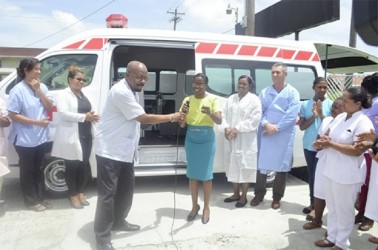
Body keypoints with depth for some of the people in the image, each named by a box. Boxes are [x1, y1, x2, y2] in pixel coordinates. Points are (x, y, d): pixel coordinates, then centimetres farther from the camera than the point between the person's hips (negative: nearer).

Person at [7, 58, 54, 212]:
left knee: (38, 169, 17)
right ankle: (31, 201, 21)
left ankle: (39, 198, 29)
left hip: (40, 137, 6)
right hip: (24, 139, -6)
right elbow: (13, 115, -15)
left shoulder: (42, 87, 3)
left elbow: (49, 107, -2)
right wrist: (36, 122, -20)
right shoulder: (18, 90, -15)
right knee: (27, 170, 9)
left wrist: (38, 90, -13)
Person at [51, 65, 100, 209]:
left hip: (86, 135, 7)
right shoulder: (63, 95, -6)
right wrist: (84, 117, -24)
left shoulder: (84, 95, 17)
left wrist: (92, 116, -1)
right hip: (71, 137, -7)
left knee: (84, 165, 12)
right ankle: (73, 195, 19)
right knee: (72, 166, 5)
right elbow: (63, 113, -19)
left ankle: (80, 192, 29)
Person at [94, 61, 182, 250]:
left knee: (126, 188, 18)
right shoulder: (121, 92, -21)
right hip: (110, 150, -10)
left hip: (125, 150, 10)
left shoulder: (132, 91, 10)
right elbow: (144, 118, -21)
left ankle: (118, 222, 37)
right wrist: (172, 117, -12)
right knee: (107, 193, -2)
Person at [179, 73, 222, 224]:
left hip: (207, 139, -3)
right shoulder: (187, 100, 3)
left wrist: (210, 113, -35)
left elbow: (219, 121, -14)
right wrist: (183, 113, -20)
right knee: (192, 174, 9)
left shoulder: (212, 99, -5)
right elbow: (182, 124, 1)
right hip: (191, 139, 3)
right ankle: (194, 206, 24)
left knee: (206, 174, 4)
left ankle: (206, 207, 20)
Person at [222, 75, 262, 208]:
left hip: (246, 140, -6)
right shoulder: (231, 99, 14)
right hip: (231, 138, 6)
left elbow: (254, 120, -13)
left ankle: (243, 196, 12)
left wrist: (237, 129, -17)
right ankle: (236, 194, 26)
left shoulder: (254, 99, -4)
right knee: (233, 166, 11)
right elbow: (224, 115, 9)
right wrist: (226, 128, -10)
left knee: (245, 167, -1)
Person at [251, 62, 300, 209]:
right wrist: (266, 124, -16)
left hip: (284, 136, -2)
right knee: (261, 165, 6)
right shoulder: (264, 92, 9)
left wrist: (276, 128, -13)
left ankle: (277, 197, 20)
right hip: (265, 134, 3)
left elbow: (292, 115, -10)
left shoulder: (292, 93, 0)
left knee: (281, 167, 5)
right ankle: (259, 194, 22)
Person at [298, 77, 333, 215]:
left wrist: (321, 114, -20)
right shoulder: (305, 105, 2)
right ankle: (313, 203, 24)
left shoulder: (331, 105, -5)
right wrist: (313, 116, -17)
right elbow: (302, 127, -2)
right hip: (309, 146, 3)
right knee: (311, 175, 12)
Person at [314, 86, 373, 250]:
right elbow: (328, 135, 13)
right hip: (331, 170, 7)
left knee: (344, 210, 10)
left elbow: (357, 151, -23)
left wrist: (330, 144, -24)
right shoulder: (340, 117, 6)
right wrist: (321, 142, -10)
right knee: (332, 207, 20)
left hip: (347, 175, -7)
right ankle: (332, 237, 36)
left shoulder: (363, 123, -17)